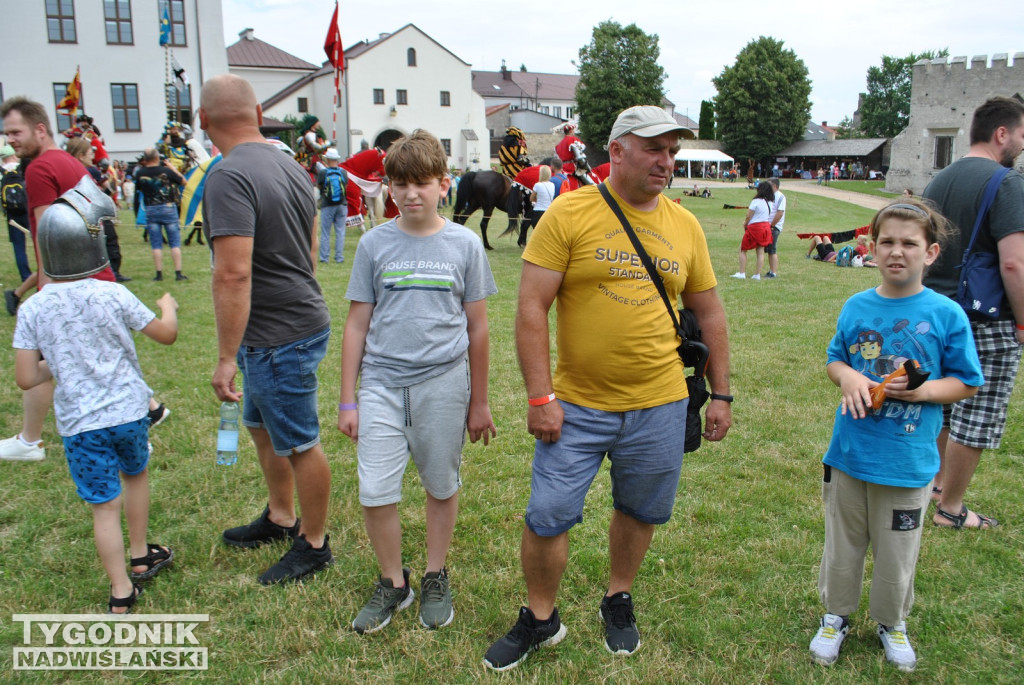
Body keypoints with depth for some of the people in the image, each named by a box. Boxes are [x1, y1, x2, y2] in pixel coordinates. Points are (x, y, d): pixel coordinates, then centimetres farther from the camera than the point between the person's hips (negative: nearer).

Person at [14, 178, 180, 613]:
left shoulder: (33, 308, -8)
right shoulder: (113, 295, -12)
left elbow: (26, 379, -7)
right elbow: (167, 334, -1)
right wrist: (168, 307, 20)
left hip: (79, 423, 0)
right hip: (128, 410, 0)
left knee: (104, 505, 7)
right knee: (135, 475, 25)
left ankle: (121, 592, 13)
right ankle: (140, 556, 40)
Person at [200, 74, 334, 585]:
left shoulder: (229, 177, -20)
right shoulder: (290, 166, 9)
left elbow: (233, 274, -27)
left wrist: (226, 357, -23)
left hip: (279, 338, -10)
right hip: (297, 321, 10)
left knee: (299, 444, 6)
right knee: (262, 427, 24)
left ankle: (314, 545, 24)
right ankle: (280, 518, 42)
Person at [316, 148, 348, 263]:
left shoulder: (323, 172, -11)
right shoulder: (343, 172, -4)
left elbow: (318, 185, 4)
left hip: (327, 206, -2)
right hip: (341, 205, 2)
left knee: (325, 232, 7)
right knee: (340, 231, 8)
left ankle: (324, 257, 9)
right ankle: (339, 257, 9)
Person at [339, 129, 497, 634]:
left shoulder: (464, 244, 0)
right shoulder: (375, 244, 2)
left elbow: (477, 327, 5)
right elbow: (357, 323, 5)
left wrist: (479, 402, 7)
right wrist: (347, 400, 4)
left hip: (444, 384, 0)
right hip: (382, 383, 1)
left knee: (441, 487, 12)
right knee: (374, 492, -2)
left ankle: (436, 578, 34)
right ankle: (393, 582, 22)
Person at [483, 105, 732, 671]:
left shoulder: (685, 226, 5)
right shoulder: (569, 213, -8)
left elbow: (709, 312, 13)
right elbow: (531, 308, -10)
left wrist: (720, 394, 11)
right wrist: (540, 397, -15)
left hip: (659, 406, 3)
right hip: (577, 406, -3)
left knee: (639, 512, 17)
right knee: (547, 517, 3)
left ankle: (618, 602, 42)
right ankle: (540, 619, 28)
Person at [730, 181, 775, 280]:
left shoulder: (756, 201, -15)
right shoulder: (772, 203, 5)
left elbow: (748, 217, -12)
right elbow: (772, 218, 4)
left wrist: (745, 225, 3)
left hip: (754, 227, -6)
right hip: (766, 228, 6)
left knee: (742, 249, 6)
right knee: (760, 252, 8)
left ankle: (742, 273, 3)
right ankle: (758, 275, 7)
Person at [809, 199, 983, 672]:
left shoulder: (946, 314, -9)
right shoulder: (856, 307, -2)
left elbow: (968, 383, -2)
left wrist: (924, 390, -21)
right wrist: (847, 377, -12)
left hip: (907, 461, -2)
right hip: (849, 454, 2)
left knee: (896, 554, 15)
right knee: (842, 544, 17)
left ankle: (892, 622, 41)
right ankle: (837, 615, 39)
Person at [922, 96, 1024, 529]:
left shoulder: (939, 181, 10)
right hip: (988, 323, -8)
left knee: (944, 407, 21)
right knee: (976, 420, 4)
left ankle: (937, 481, 36)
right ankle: (950, 508, 14)